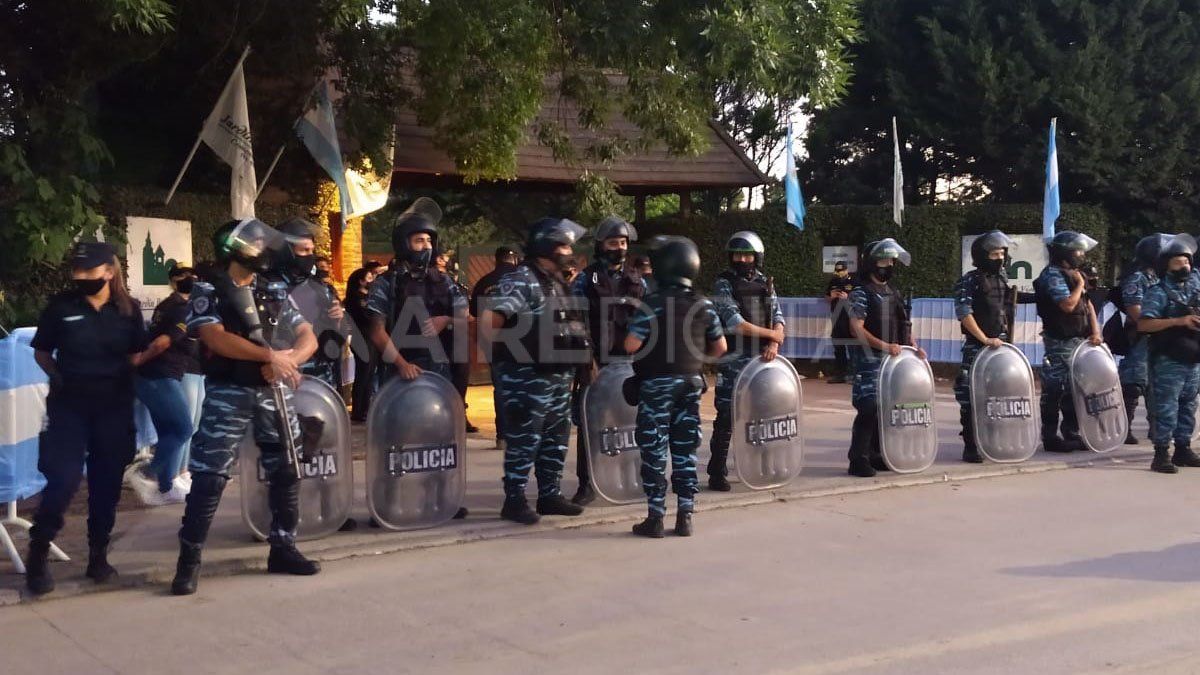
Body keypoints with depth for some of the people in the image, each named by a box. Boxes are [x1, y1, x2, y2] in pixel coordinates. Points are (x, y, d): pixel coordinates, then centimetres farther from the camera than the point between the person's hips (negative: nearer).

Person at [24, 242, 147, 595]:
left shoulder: (128, 308, 1)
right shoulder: (61, 305, -5)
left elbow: (136, 356, 10)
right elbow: (41, 351, 5)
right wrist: (61, 378, -7)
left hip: (115, 407, 2)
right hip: (69, 405, -2)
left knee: (107, 483, 7)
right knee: (63, 480, -10)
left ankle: (98, 554, 20)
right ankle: (37, 554, 7)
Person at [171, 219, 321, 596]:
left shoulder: (276, 292, 11)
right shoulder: (208, 293, -2)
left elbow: (308, 339, 6)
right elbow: (216, 339, -18)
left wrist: (287, 360, -15)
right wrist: (270, 356, -22)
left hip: (274, 392, 5)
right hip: (228, 393, -5)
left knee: (286, 472, 9)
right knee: (209, 477, -7)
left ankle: (282, 549, 22)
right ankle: (189, 561, 0)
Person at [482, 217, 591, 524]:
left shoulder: (558, 281, 16)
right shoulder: (521, 279, -14)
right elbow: (489, 317, -23)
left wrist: (581, 353, 17)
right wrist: (509, 353, -17)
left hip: (559, 375, 9)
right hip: (528, 377, -9)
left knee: (556, 438, 13)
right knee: (524, 440, -4)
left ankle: (550, 495, 23)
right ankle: (514, 501, 4)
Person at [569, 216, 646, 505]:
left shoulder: (637, 281, 13)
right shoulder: (585, 280, 1)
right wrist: (588, 357, -14)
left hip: (630, 363, 3)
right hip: (595, 364, -3)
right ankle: (586, 484, 3)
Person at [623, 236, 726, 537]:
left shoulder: (653, 303, -13)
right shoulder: (704, 306, 3)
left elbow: (631, 345, -19)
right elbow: (720, 347, 9)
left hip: (656, 384, -5)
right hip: (691, 383, 5)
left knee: (654, 450, 2)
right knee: (685, 450, 10)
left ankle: (655, 518, 4)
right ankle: (685, 516, 12)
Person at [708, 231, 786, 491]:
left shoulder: (766, 283, 12)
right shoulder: (724, 284, -5)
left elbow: (777, 318, 8)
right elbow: (736, 323, -14)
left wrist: (774, 344, -12)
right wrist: (771, 335, -7)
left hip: (761, 360, 5)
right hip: (733, 361, -5)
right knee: (727, 418, -5)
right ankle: (717, 472, 1)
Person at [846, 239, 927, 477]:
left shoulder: (894, 293, 18)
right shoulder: (861, 293, -6)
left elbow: (904, 325, 23)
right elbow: (857, 328, -15)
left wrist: (913, 346, 7)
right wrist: (883, 345, -24)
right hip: (870, 360, -8)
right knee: (869, 408, -11)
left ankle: (876, 455, 20)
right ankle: (858, 460, -5)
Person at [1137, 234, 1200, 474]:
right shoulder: (1158, 293, -8)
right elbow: (1143, 324, -18)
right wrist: (1178, 321, -21)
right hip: (1168, 362, -7)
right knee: (1166, 408, -5)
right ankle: (1161, 454, -2)